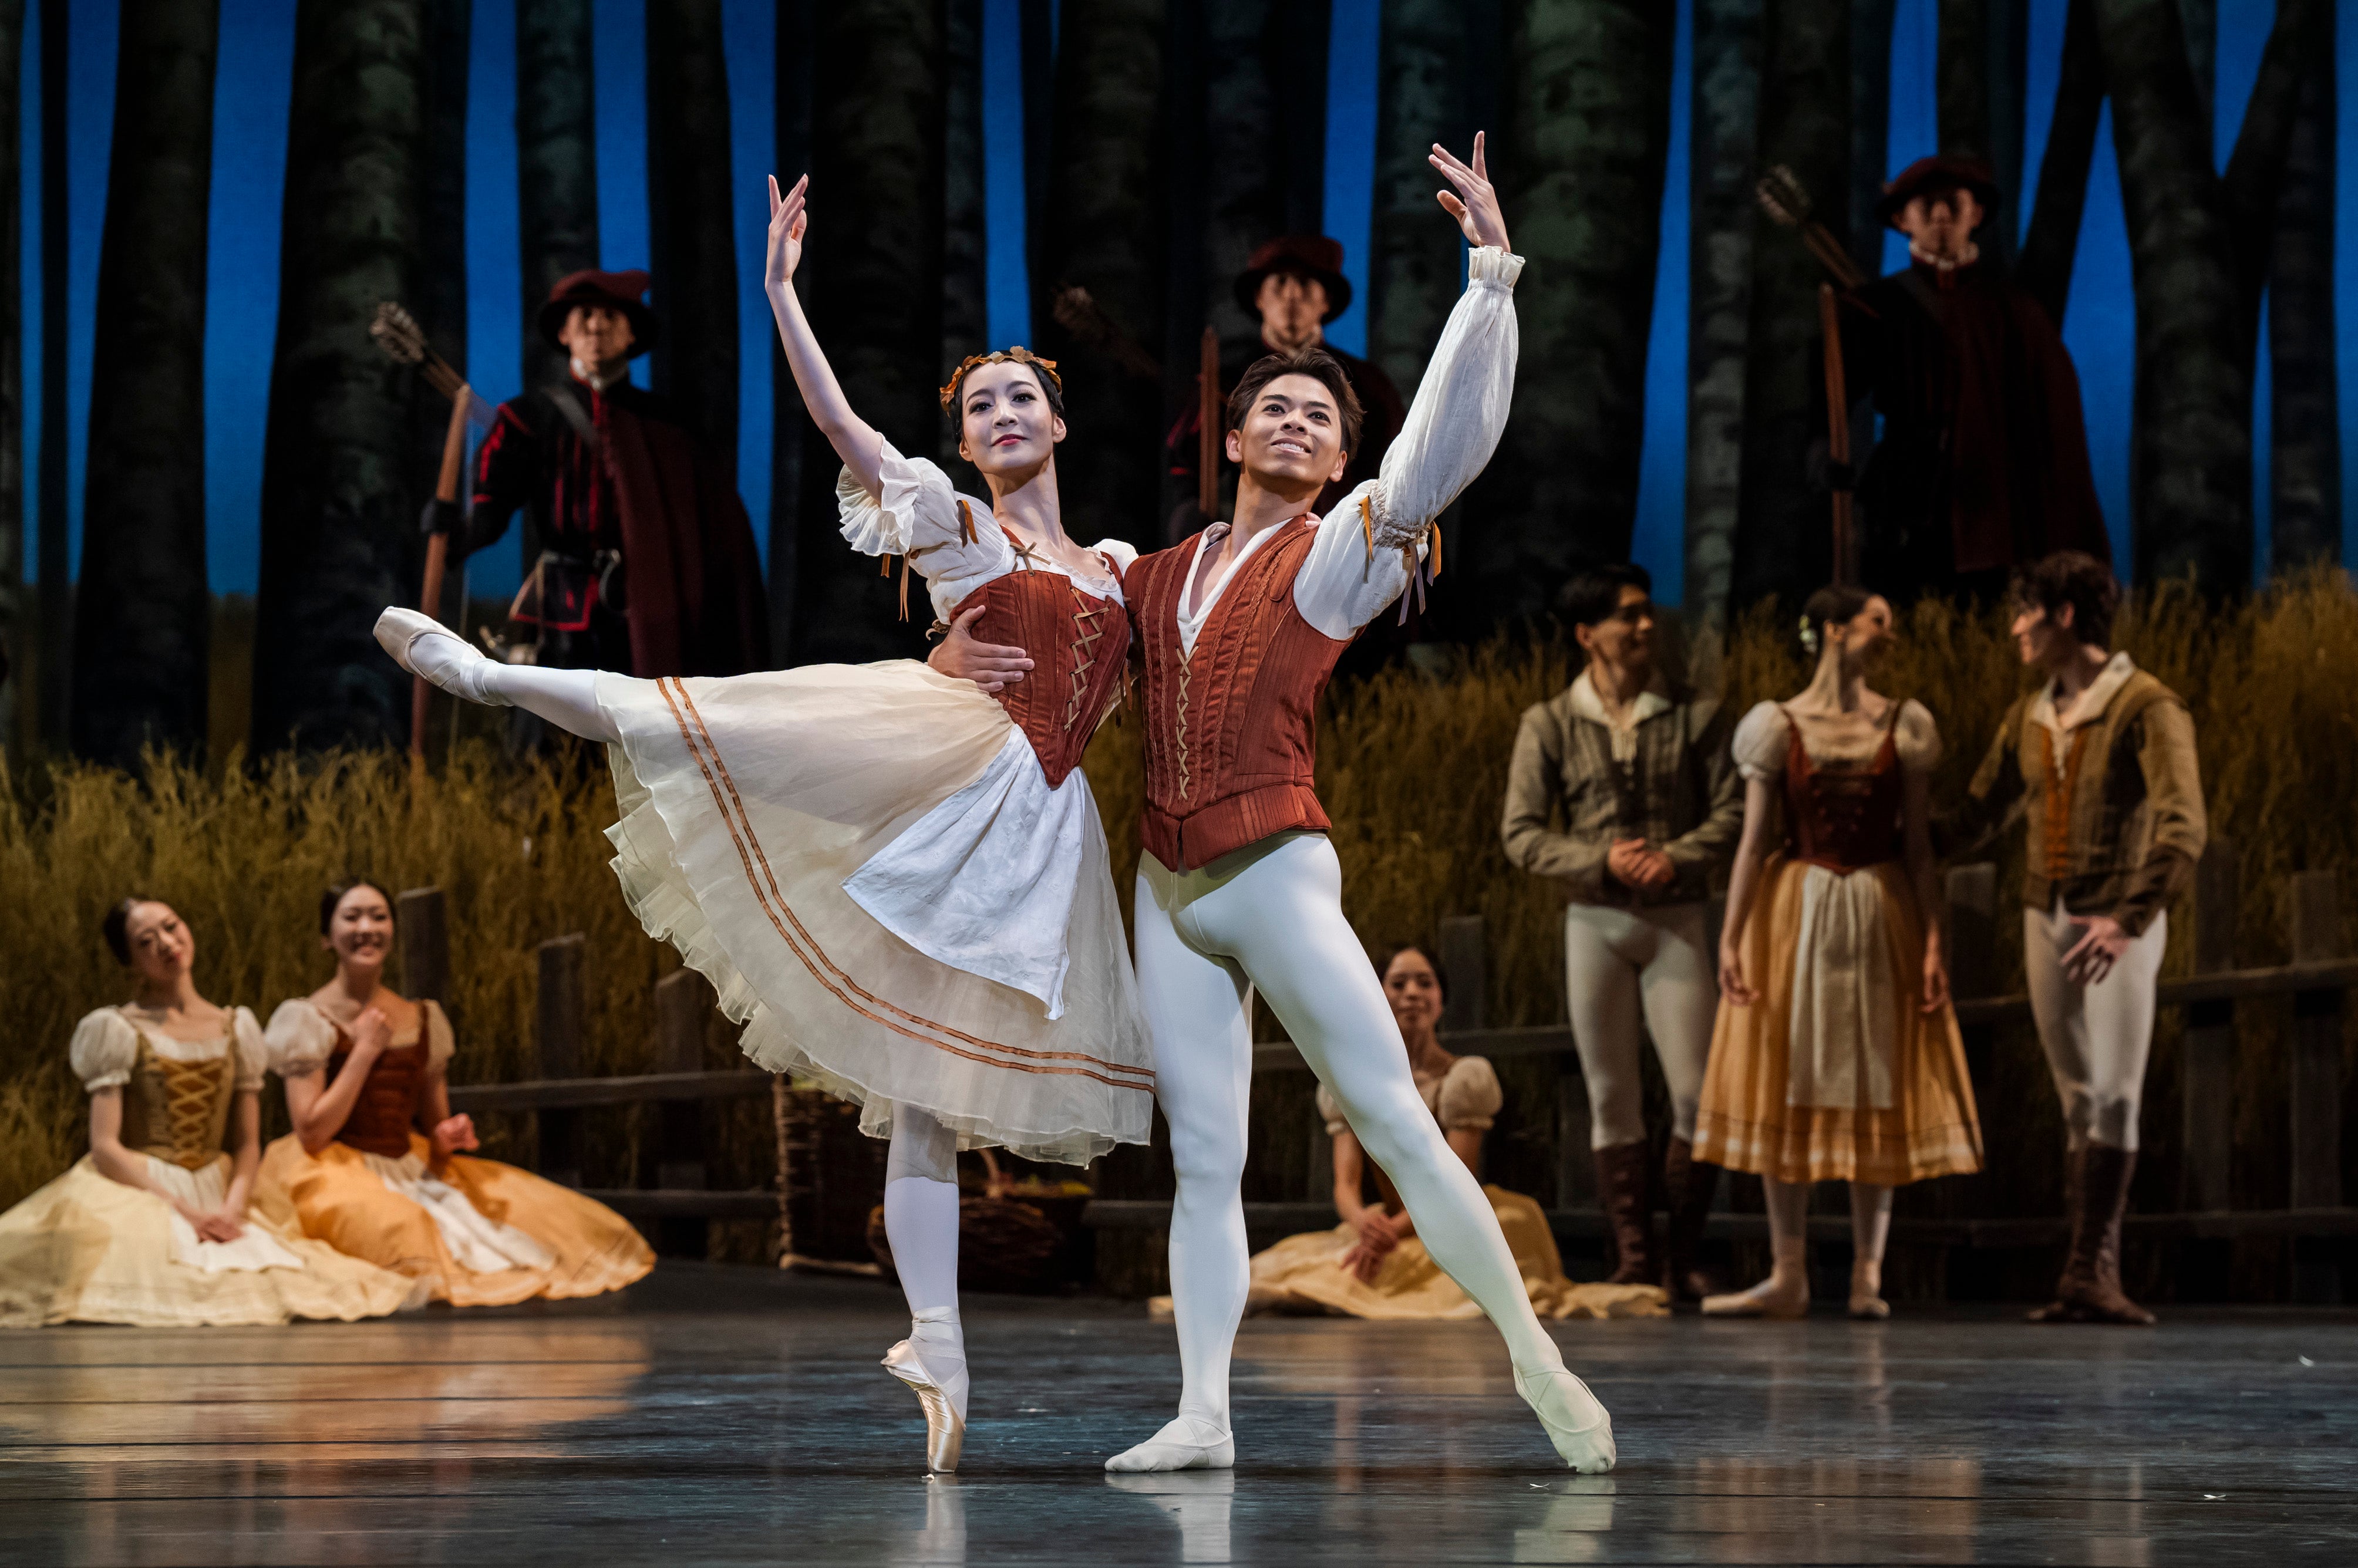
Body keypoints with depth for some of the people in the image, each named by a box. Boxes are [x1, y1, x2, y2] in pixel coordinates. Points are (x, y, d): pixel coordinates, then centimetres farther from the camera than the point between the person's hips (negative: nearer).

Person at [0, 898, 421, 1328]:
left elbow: (247, 1146, 13)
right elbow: (105, 1148, -6)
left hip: (216, 1199, 4)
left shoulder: (236, 1028, 14)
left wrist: (233, 1209, -8)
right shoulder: (117, 1030, 1)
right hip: (135, 1194, -4)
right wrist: (184, 1212, -15)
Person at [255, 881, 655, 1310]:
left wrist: (446, 1138, -5)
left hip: (413, 1172, 6)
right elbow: (311, 1133, -12)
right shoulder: (308, 1019, -3)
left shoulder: (423, 1021, 13)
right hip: (337, 1176, -6)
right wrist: (365, 1049, -11)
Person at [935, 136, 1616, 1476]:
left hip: (1277, 873, -5)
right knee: (1204, 1162, 2)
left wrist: (1493, 277, -19)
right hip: (1169, 890, 5)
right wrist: (962, 654, 2)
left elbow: (1444, 449, -13)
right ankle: (1204, 1418, -1)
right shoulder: (1160, 576, 16)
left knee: (1396, 1122, -8)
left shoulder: (1338, 554, 2)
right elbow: (1046, 633, 27)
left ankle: (1535, 1355, 1)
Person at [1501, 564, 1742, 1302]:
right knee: (1611, 1097, 3)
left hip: (1678, 919, 0)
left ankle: (1683, 1259, 5)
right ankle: (1633, 1260, 8)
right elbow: (1522, 833, -1)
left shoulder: (1694, 714, 3)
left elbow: (1731, 813, 1)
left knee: (1698, 1095, -7)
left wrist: (1674, 858, -16)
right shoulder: (1550, 724, 3)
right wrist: (1603, 861, -14)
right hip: (1595, 919, 0)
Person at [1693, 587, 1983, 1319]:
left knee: (1878, 1093, 0)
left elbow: (1918, 844, 4)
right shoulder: (1780, 727, 0)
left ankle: (1867, 1274, 5)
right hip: (1797, 916, -1)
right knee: (1787, 1091, 0)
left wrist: (1933, 942, -3)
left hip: (1881, 916, 1)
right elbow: (1753, 841, -1)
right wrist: (1731, 938, -8)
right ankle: (1789, 1277, 4)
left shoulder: (1902, 726, 3)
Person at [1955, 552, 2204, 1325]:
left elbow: (2183, 828, -20)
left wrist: (2129, 919, -29)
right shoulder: (2028, 718, 11)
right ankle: (2091, 1273, 3)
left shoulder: (2147, 708, -10)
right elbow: (1980, 815, 21)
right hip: (2047, 917, 6)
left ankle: (2091, 1274, -15)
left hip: (2120, 921, -6)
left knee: (2114, 1096, -11)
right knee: (2079, 1101, 4)